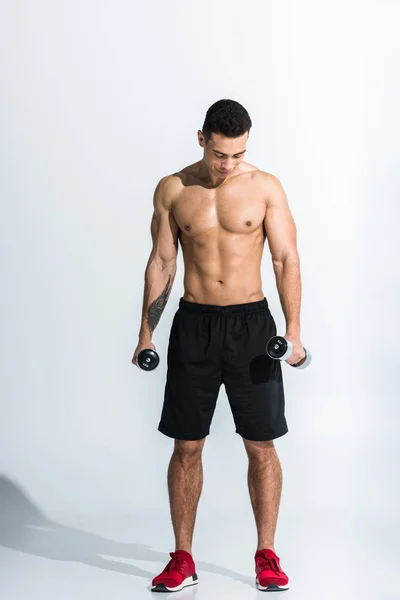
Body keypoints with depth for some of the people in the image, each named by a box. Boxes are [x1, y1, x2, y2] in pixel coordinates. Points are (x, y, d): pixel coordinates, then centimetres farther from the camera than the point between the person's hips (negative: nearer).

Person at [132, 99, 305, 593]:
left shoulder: (266, 187, -2)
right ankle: (182, 559, 15)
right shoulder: (173, 190, 1)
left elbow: (286, 260, -3)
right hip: (193, 325, 1)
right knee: (186, 445, 4)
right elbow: (161, 262, 6)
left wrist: (293, 330, -12)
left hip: (251, 323, -1)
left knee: (261, 445, 2)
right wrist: (146, 333, 3)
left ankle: (266, 555, 15)